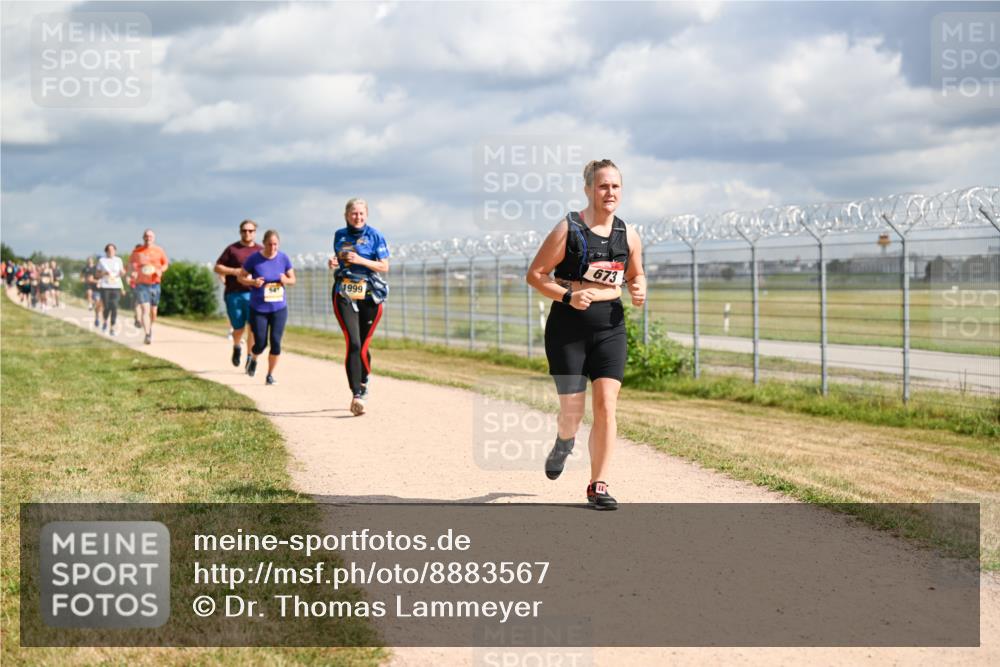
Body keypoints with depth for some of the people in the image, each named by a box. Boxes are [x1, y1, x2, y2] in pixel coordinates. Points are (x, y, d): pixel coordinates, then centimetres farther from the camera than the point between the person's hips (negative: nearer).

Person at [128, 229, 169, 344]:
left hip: (155, 284, 2)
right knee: (145, 309, -15)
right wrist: (133, 272, -6)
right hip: (141, 284, -2)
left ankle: (150, 328, 37)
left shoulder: (159, 251, 4)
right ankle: (147, 335, -19)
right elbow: (131, 263, 14)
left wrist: (160, 270, -7)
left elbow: (165, 264, 13)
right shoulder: (137, 251, 2)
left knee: (153, 310, 9)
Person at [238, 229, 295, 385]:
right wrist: (252, 282, -19)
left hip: (279, 308, 2)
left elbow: (293, 279, 9)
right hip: (258, 309, -2)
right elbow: (241, 277, 1)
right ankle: (253, 359, 34)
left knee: (275, 342, -7)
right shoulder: (254, 258, -9)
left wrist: (286, 280, -15)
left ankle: (270, 375, 10)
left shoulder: (283, 258, -2)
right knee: (261, 344, -2)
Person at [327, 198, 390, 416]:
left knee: (363, 345, 4)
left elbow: (384, 266, -3)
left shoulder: (374, 235, 0)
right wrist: (333, 262, 1)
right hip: (344, 295, 1)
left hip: (369, 295, -1)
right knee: (353, 343, -15)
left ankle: (363, 383, 33)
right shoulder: (340, 235, 11)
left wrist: (360, 260, -16)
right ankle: (356, 395, -20)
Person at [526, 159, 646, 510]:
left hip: (610, 327, 3)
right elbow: (535, 274, -6)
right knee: (573, 411, 0)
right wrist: (568, 296, -20)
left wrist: (638, 290, -2)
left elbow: (636, 274, 21)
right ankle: (564, 443, 39)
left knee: (606, 406, -8)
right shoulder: (568, 230, -9)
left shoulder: (628, 234, 5)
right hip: (568, 328, -3)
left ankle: (598, 485, 1)